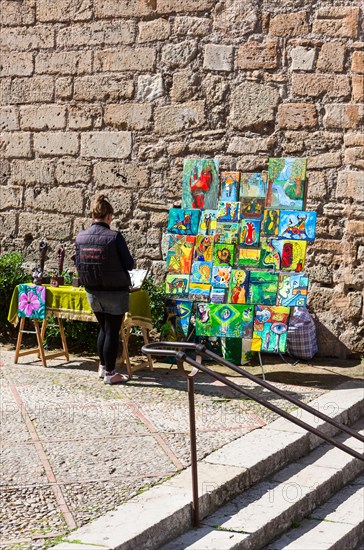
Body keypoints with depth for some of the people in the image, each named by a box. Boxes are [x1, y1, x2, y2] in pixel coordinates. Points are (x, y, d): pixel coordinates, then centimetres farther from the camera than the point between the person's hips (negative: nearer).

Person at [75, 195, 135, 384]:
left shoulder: (81, 237, -3)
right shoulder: (115, 237, -17)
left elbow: (78, 264, 6)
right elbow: (129, 264, -11)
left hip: (93, 292, 5)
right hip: (115, 292, -5)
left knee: (103, 328, 21)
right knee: (112, 331, 4)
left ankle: (103, 366, 30)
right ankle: (109, 373, 9)